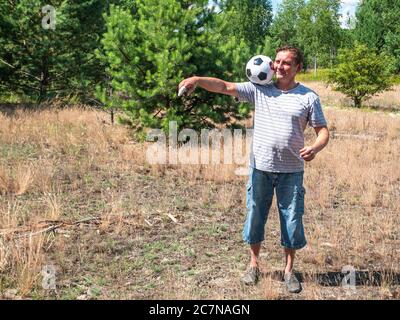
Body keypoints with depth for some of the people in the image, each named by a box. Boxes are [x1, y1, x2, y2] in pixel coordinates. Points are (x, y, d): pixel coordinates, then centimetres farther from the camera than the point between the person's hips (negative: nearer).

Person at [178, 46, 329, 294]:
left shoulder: (309, 97, -1)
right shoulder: (259, 89, 0)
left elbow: (323, 131, 1)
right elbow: (224, 86, -8)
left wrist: (315, 148, -21)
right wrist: (197, 80, -25)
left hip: (291, 171, -1)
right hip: (260, 168, 1)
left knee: (292, 220, 8)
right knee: (255, 216, 12)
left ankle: (289, 270, 28)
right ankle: (254, 264, 33)